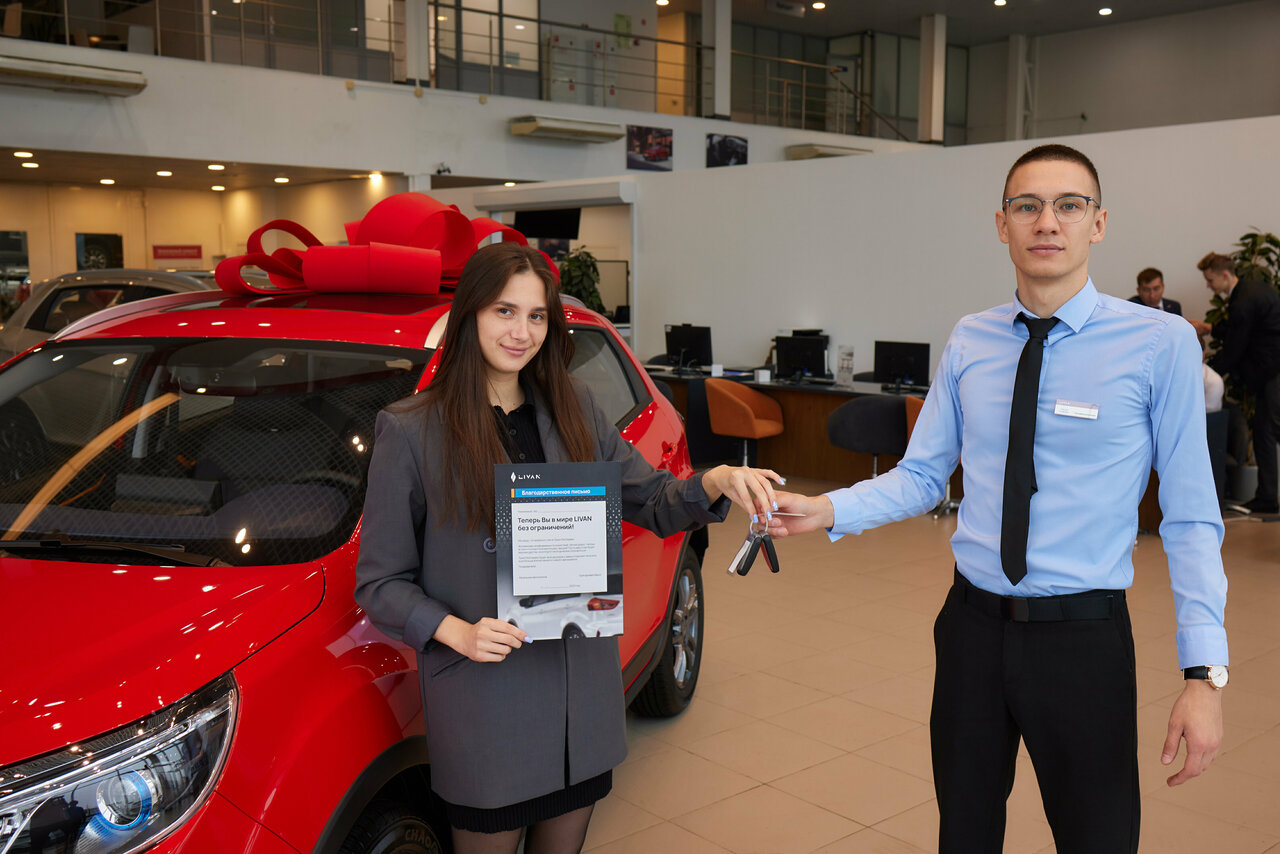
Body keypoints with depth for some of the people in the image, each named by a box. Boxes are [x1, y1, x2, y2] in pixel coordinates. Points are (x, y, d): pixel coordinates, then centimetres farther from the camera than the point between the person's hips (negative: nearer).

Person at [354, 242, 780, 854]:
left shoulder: (574, 410, 5)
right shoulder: (410, 430, -9)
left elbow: (652, 503, 7)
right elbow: (380, 581, -6)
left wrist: (715, 483, -13)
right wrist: (456, 632, -21)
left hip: (583, 691, 4)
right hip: (483, 704, -4)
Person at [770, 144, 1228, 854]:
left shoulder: (1161, 344, -10)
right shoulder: (969, 344, 1)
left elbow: (1190, 518, -9)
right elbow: (921, 476, 4)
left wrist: (1204, 674, -14)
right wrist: (827, 512, -13)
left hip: (1083, 638, -3)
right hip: (974, 626, 3)